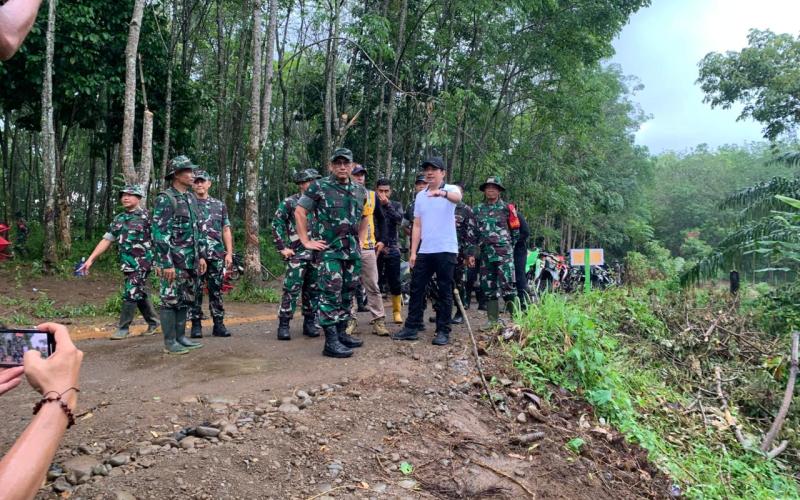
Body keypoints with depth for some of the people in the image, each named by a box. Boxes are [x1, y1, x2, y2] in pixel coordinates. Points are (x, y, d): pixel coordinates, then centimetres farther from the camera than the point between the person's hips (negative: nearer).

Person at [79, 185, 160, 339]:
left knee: (131, 294, -6)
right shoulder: (118, 219, 13)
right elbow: (106, 240, 13)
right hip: (127, 264, 7)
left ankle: (123, 328, 4)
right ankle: (153, 322, 26)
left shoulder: (146, 215, -6)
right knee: (139, 294, 13)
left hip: (142, 262, -7)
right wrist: (90, 259, 7)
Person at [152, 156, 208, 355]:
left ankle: (180, 337, 21)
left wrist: (202, 255, 13)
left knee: (185, 300, 12)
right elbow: (160, 233, -16)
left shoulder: (191, 198, 13)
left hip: (191, 261, 8)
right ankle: (170, 342, 7)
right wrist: (166, 263, -19)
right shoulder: (165, 199, -11)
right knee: (170, 300, 0)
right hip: (174, 261, -8)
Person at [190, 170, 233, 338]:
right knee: (196, 291, 2)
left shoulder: (219, 205, 12)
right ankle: (196, 325, 10)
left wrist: (229, 253, 3)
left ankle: (219, 324, 11)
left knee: (216, 291, 5)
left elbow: (226, 230, 11)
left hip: (217, 255, 2)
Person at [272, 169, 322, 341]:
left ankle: (309, 323, 18)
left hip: (317, 254, 5)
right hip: (297, 254, -5)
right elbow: (276, 225, -3)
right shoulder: (289, 203, -1)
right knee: (291, 290, -7)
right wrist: (282, 248, -7)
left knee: (313, 290, 9)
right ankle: (283, 325, 0)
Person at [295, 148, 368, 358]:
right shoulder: (319, 187, -5)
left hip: (353, 251, 6)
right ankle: (331, 341, -6)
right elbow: (300, 212, -4)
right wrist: (306, 241, -7)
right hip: (330, 250, -6)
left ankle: (341, 333, 23)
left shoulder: (360, 191, 11)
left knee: (348, 293, 12)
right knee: (331, 294, -9)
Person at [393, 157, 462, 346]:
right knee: (416, 288, 7)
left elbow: (457, 197, -30)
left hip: (446, 250, -5)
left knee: (445, 292, 2)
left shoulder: (451, 189, -3)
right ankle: (411, 327, 15)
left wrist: (442, 193, -52)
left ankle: (443, 331, 10)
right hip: (424, 251, 5)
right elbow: (417, 226, 12)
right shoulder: (420, 196, 12)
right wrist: (413, 252, 5)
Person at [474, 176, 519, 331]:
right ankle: (492, 319, 12)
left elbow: (515, 229, 10)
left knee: (507, 285, -12)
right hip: (485, 253, 4)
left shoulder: (506, 208, 3)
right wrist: (478, 247, 11)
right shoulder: (478, 209, 13)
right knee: (488, 287, 6)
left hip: (504, 252, -4)